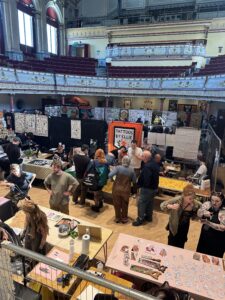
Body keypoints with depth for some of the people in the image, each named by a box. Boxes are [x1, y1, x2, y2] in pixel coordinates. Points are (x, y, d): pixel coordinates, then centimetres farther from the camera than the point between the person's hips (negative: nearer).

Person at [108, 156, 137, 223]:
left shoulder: (118, 168, -14)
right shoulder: (131, 170, -7)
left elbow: (110, 175, -24)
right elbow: (134, 182, 0)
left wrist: (111, 178, -3)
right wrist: (134, 188, 19)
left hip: (117, 189, -1)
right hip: (126, 190, 1)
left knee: (117, 204, 17)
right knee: (124, 205, 18)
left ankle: (117, 218, 31)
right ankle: (124, 218, 32)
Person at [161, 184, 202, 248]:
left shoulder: (196, 204, -17)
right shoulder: (177, 200, -25)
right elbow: (162, 205, -22)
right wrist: (171, 206, -41)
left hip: (184, 228, 3)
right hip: (174, 227, -3)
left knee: (180, 247, 21)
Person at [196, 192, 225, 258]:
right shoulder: (207, 204, -8)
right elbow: (198, 213, -1)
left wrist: (208, 223, -26)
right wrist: (204, 213, -23)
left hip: (217, 241, -4)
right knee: (200, 256, 21)